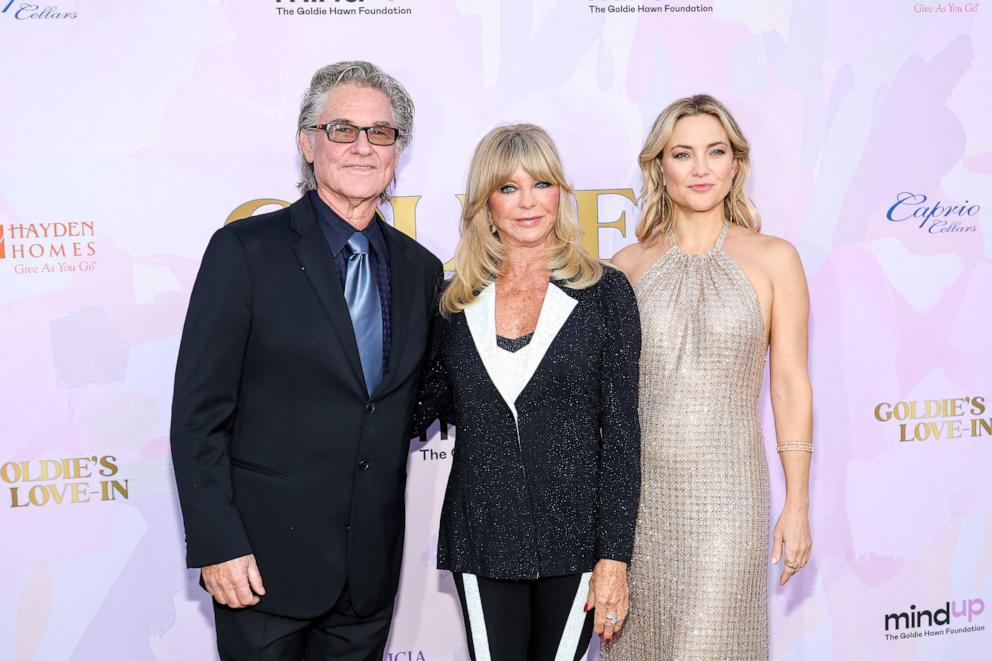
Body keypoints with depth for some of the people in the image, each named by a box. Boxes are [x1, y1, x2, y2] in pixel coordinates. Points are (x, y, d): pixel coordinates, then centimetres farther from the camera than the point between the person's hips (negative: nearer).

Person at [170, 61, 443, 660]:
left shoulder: (421, 269, 7)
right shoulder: (246, 250, -7)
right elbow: (198, 414, -9)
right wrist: (219, 545, -13)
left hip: (372, 567, 4)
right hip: (267, 560, -4)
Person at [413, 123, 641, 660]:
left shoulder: (604, 292, -3)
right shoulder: (457, 300, 4)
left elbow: (621, 432, -5)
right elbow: (429, 403, 13)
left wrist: (614, 556, -9)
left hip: (573, 537, -2)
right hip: (482, 538, 2)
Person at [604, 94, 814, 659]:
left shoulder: (773, 258, 1)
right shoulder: (628, 265, 6)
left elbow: (791, 384, 1)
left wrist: (797, 505, -1)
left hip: (725, 491, -2)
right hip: (636, 488, 2)